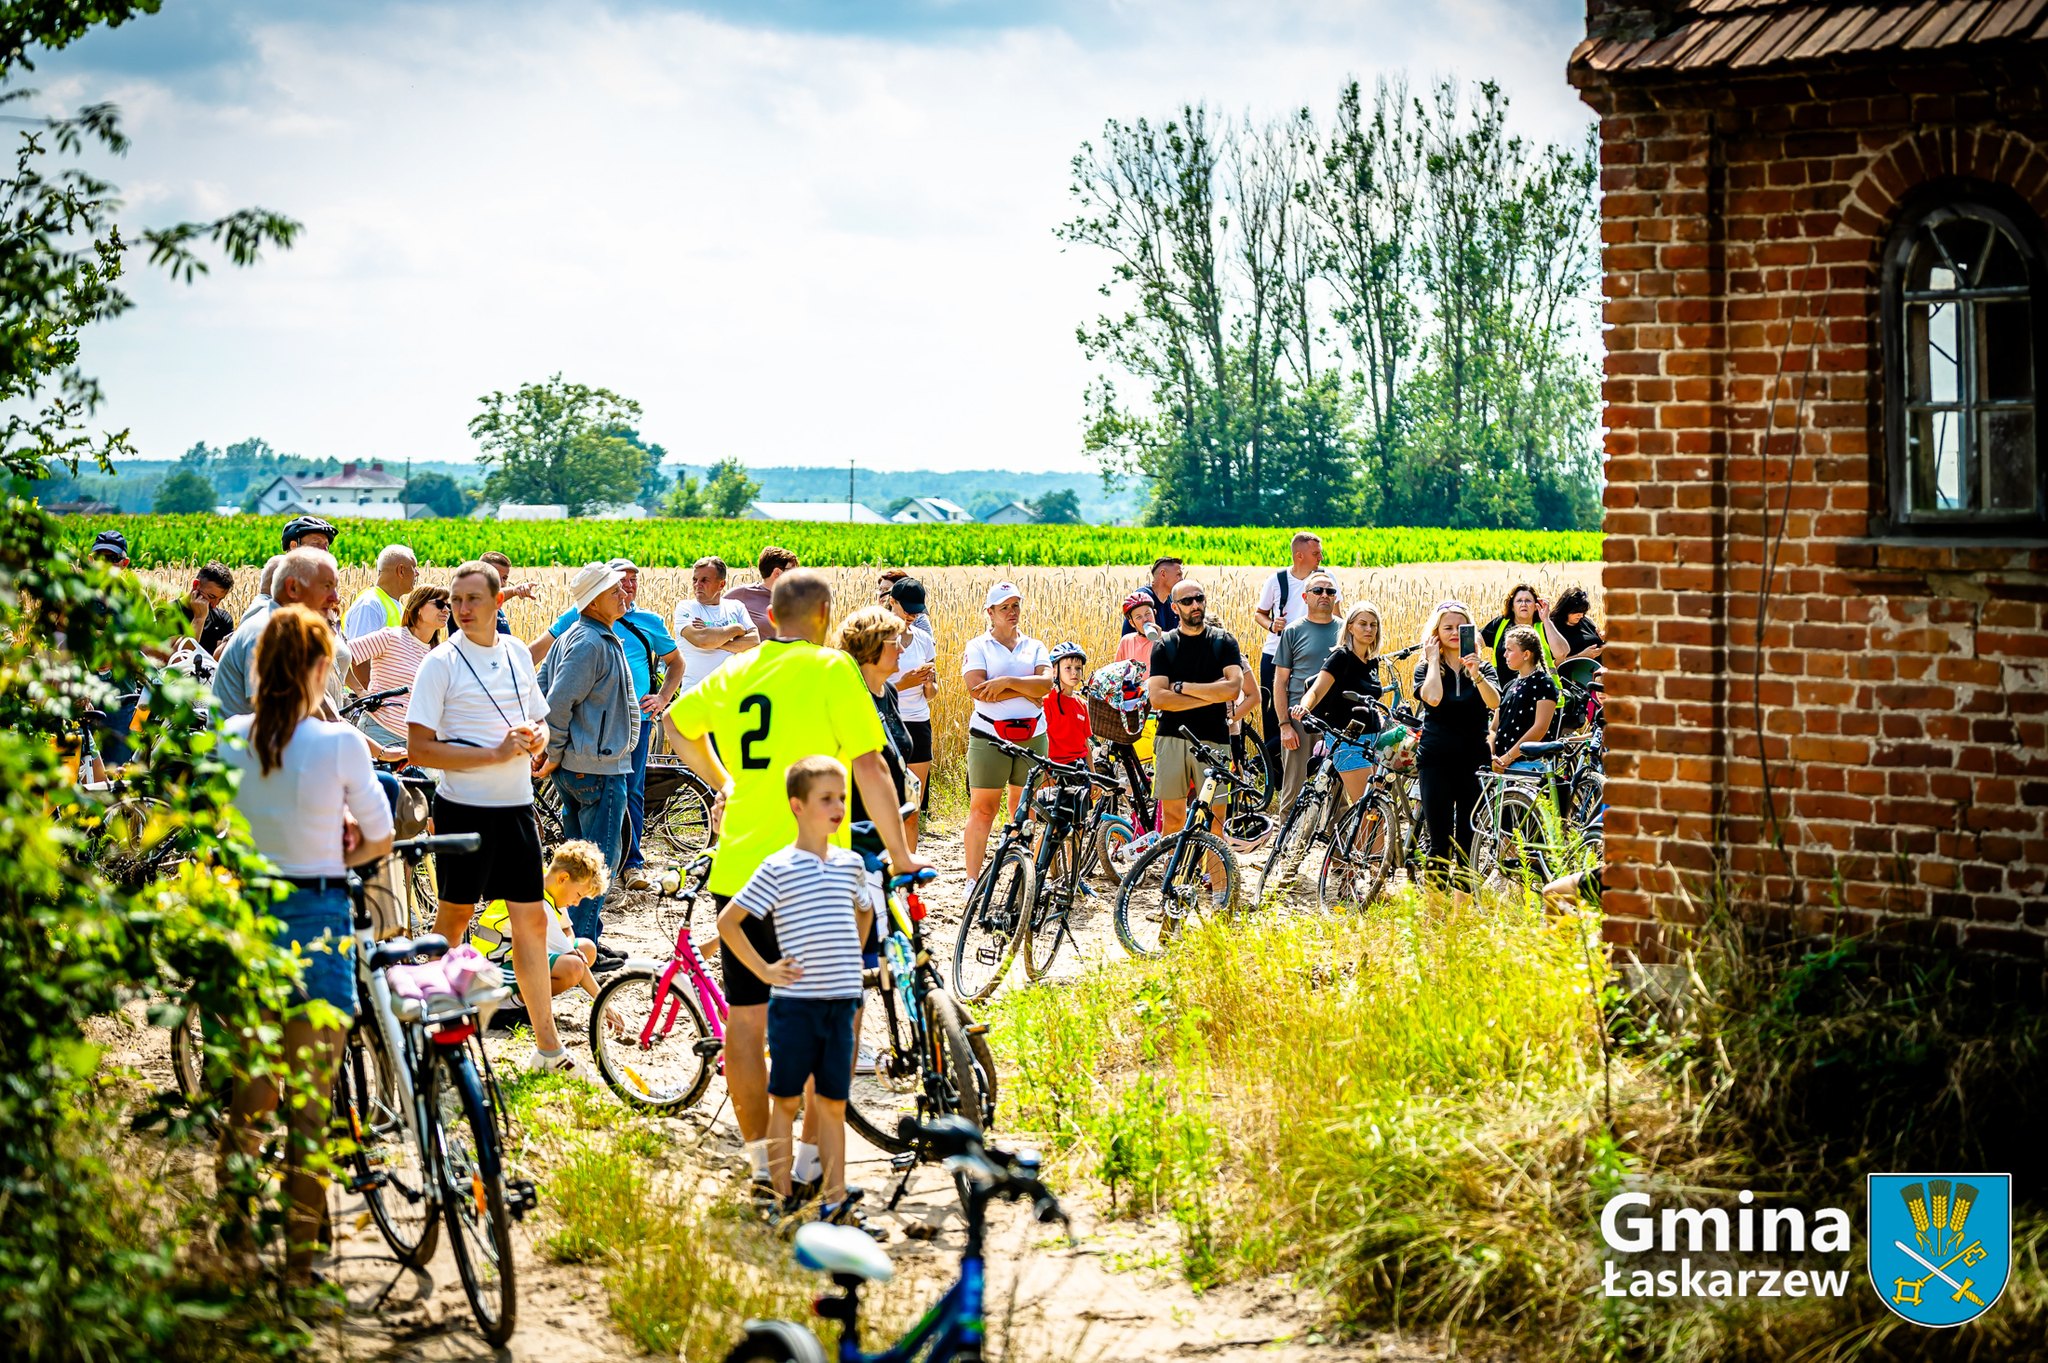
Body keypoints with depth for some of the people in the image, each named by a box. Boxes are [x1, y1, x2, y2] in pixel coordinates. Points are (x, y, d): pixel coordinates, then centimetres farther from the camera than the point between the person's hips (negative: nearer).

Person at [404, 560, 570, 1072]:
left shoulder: (518, 655, 9)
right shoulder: (441, 663, -8)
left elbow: (538, 723, 21)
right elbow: (420, 747, -13)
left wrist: (534, 738, -4)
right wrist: (495, 753, -18)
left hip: (517, 806, 5)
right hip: (464, 808, -5)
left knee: (532, 920, 5)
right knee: (453, 918, 5)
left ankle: (547, 1042, 11)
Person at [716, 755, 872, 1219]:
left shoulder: (850, 864, 8)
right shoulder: (778, 868, -7)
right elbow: (728, 922, -5)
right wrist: (764, 970, -7)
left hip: (842, 1003, 4)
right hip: (794, 1002, -4)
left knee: (832, 1103, 9)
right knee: (786, 1099, 4)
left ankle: (833, 1195, 13)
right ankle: (780, 1194, 10)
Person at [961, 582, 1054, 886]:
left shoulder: (1035, 647, 12)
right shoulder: (978, 646, 3)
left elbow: (1046, 682, -6)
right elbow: (976, 688, -13)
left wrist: (1006, 682, -17)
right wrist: (1026, 692, -11)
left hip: (1032, 737, 3)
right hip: (989, 737, -3)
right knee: (982, 809, -4)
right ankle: (973, 881, -1)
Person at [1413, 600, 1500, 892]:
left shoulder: (1484, 669, 10)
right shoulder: (1426, 669, 7)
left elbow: (1494, 702, -11)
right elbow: (1433, 697, -16)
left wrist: (1475, 673, -24)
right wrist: (1434, 660, -5)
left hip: (1473, 761, 1)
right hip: (1436, 760, -1)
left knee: (1469, 843, -1)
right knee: (1440, 843, -5)